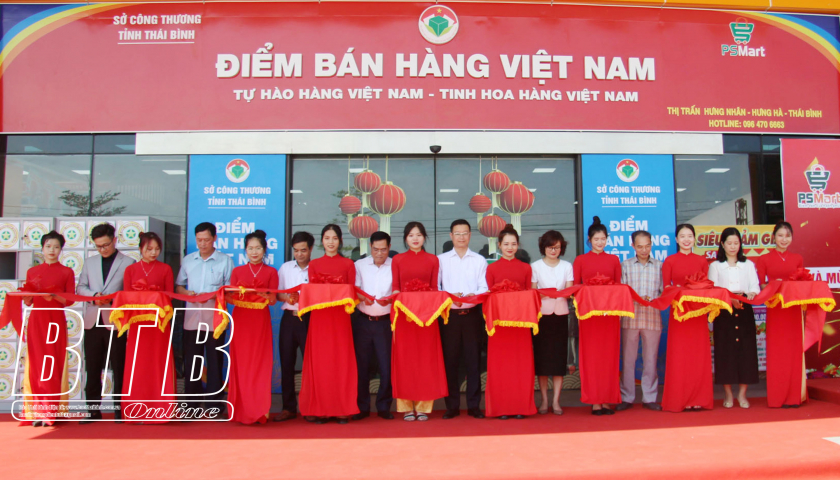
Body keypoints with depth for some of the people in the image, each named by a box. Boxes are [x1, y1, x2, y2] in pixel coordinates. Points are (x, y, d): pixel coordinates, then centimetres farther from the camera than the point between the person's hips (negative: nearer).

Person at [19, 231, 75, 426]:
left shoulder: (67, 272, 5)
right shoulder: (32, 271, 13)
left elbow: (70, 300, 0)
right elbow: (27, 302, 11)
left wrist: (54, 295, -18)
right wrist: (31, 289, -8)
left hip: (56, 322, -2)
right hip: (36, 321, 2)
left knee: (52, 366, -4)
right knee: (36, 365, 1)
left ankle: (49, 412, 0)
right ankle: (36, 411, 8)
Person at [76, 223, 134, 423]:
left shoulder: (128, 262, 3)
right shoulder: (89, 262, 17)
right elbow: (80, 288, 13)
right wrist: (94, 295, -7)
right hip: (93, 321, 4)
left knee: (119, 367, 1)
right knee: (92, 367, 7)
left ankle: (120, 408, 8)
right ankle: (93, 409, 16)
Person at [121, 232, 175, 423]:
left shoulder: (165, 269, 6)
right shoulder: (130, 270, 10)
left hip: (159, 323, -1)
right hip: (137, 323, 1)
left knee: (158, 366, -2)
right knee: (137, 367, 1)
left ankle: (158, 411, 3)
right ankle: (137, 412, 7)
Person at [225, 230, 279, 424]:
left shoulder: (271, 272, 8)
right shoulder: (237, 271, 13)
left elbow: (273, 299, 1)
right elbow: (229, 297, 5)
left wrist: (266, 297, -21)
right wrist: (236, 297, -17)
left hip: (261, 321, -1)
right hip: (241, 320, 1)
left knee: (260, 364, -4)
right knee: (240, 364, -2)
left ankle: (259, 411, 2)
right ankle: (241, 410, 7)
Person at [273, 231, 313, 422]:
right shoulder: (285, 268, 12)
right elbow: (277, 293, 14)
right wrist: (286, 297, -6)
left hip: (309, 319, -4)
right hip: (288, 318, 4)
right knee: (286, 363, 6)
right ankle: (289, 407, 17)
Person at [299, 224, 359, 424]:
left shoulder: (348, 264, 9)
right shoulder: (314, 264, 13)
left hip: (340, 317, -1)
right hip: (319, 316, 1)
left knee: (341, 362, -2)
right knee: (319, 362, -1)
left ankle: (342, 409, 5)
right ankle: (321, 410, 6)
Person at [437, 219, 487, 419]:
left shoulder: (479, 260, 13)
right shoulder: (441, 259, 11)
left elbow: (484, 288, 4)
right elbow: (435, 287, 3)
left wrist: (474, 296, -17)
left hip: (472, 314, 0)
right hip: (449, 314, 0)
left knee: (474, 360, 2)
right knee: (450, 360, 2)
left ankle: (474, 405, 11)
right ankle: (452, 406, 10)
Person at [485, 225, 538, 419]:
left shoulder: (526, 268, 10)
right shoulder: (492, 268, 6)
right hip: (499, 320, -1)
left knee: (521, 363, 1)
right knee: (499, 364, 0)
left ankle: (521, 406, 11)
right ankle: (501, 407, 7)